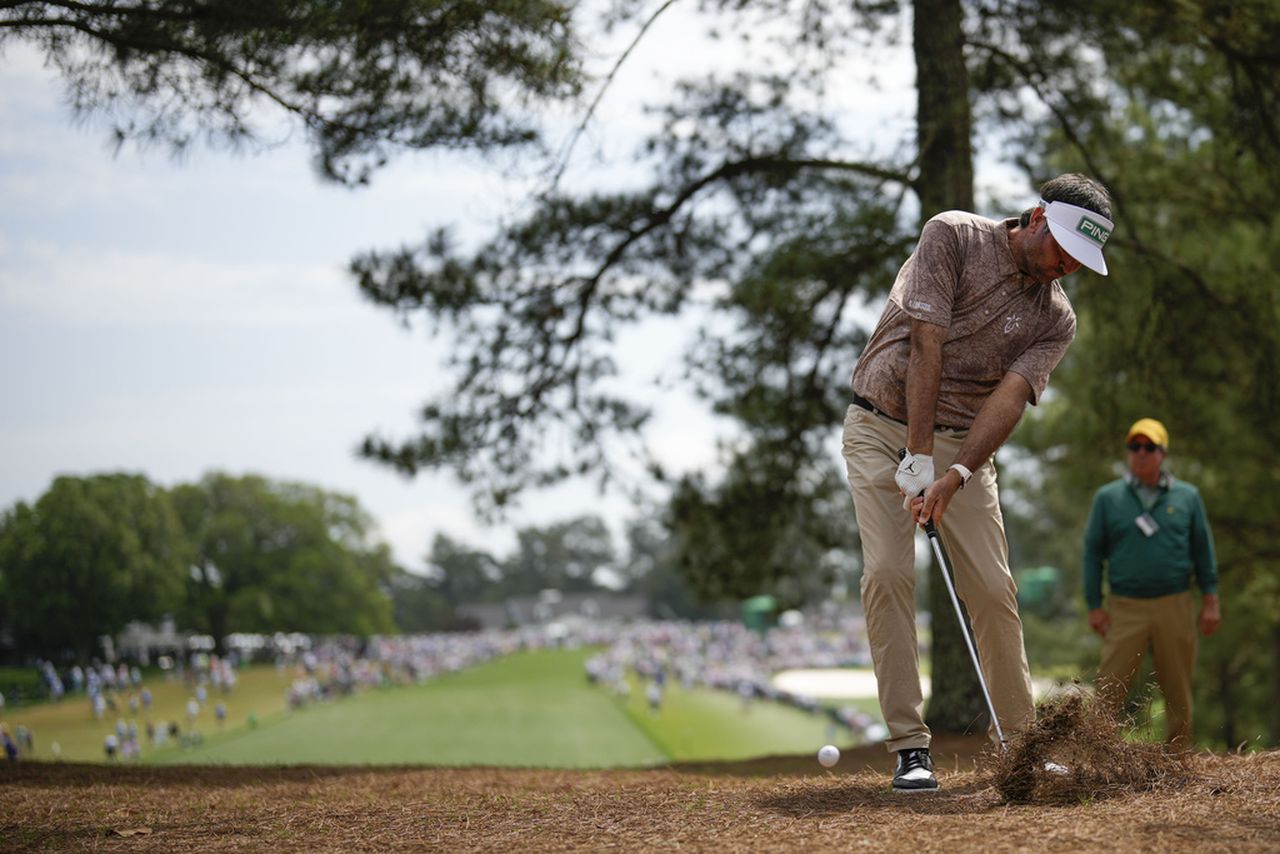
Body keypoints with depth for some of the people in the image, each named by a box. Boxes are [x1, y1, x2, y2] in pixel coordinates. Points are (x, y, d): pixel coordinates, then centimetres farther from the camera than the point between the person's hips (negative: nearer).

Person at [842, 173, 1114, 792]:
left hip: (963, 442, 3)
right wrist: (920, 457, -22)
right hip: (883, 424, -3)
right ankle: (910, 746, -13)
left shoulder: (1056, 319, 1)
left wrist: (955, 475, -29)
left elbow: (1009, 399, -13)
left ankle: (1023, 741, 7)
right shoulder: (952, 236, -8)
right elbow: (926, 347, -15)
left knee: (993, 588, -6)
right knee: (887, 573, -16)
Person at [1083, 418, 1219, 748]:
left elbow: (1203, 550, 11)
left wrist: (1210, 600, 4)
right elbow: (1093, 552, 7)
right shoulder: (1108, 498, 7)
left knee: (1178, 692, 6)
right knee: (1110, 689, -8)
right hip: (1125, 608, -1)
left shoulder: (1187, 497, 10)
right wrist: (1094, 606, 1)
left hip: (1175, 607, 1)